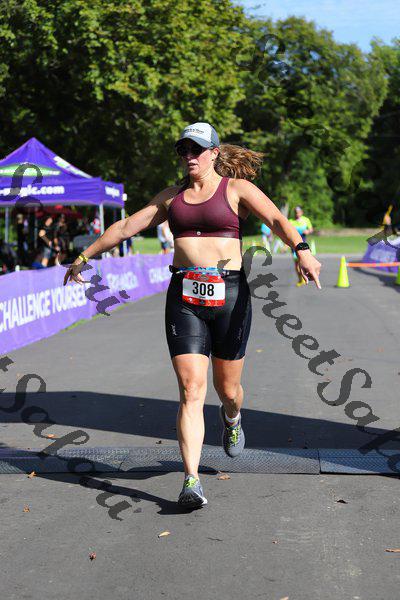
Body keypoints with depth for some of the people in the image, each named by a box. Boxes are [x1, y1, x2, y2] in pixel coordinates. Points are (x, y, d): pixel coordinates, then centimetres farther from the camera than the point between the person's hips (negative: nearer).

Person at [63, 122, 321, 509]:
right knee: (191, 391, -9)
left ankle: (231, 419, 48)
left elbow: (277, 220, -12)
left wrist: (301, 250, -32)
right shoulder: (172, 197, 16)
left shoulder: (237, 189, 3)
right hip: (183, 296, 2)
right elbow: (126, 226, 22)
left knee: (227, 388, 10)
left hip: (229, 294, -2)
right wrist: (85, 256, 27)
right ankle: (191, 482, -10)